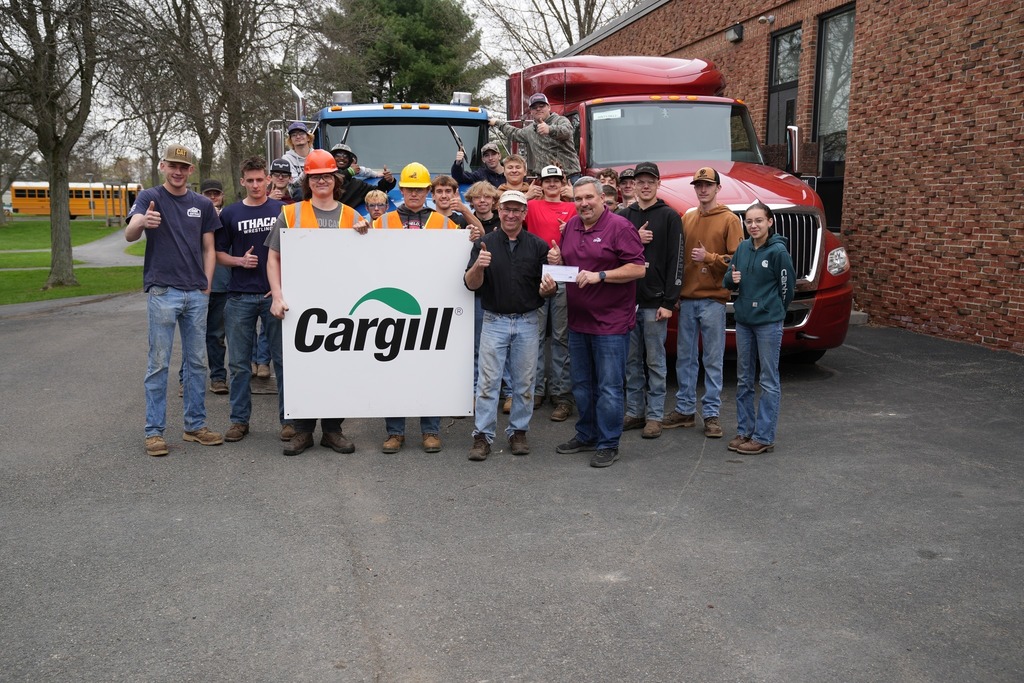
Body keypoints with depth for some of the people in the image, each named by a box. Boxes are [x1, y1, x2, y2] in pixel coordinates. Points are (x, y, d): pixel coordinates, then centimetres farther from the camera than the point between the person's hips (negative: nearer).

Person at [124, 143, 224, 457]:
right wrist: (142, 222, -41)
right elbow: (130, 234, -18)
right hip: (162, 292, -4)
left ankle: (195, 425, 20)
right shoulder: (149, 197, -2)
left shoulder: (202, 204, 10)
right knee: (159, 363, 0)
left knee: (197, 361, 10)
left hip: (197, 294, 4)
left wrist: (207, 286, 2)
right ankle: (154, 430, 7)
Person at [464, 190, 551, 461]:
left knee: (524, 382, 8)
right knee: (488, 381, 1)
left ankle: (518, 432, 21)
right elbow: (471, 284, -6)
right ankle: (483, 436, 8)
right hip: (494, 321, -1)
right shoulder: (485, 244, 0)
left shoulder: (538, 246, 3)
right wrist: (478, 266, -26)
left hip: (528, 321, 1)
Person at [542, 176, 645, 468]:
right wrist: (556, 261, 0)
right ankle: (586, 435, 32)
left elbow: (638, 269, -15)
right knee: (581, 385, 17)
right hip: (578, 320, 7)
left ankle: (608, 444, 9)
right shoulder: (571, 226, 11)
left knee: (609, 387, -1)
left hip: (611, 322, -7)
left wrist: (599, 275, -22)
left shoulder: (620, 227, -11)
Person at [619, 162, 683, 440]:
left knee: (655, 361, 3)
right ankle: (635, 412, 19)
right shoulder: (624, 216, 11)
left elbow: (675, 261, -6)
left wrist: (669, 302, -12)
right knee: (631, 360, 10)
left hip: (654, 302, -4)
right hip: (627, 299, 4)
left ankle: (654, 415, 10)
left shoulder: (669, 217, -1)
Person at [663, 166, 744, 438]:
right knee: (684, 357, 9)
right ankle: (685, 409, 19)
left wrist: (709, 258, -15)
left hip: (713, 299, -4)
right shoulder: (687, 218, 12)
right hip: (686, 298, 4)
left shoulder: (729, 220, -1)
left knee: (713, 360, 2)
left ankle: (711, 414, 9)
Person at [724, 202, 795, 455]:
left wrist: (773, 311, 7)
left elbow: (787, 287, -4)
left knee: (769, 381, 1)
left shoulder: (778, 250, -11)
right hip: (743, 320, 6)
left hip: (768, 323, -6)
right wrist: (732, 278, -10)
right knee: (743, 380, 13)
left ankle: (764, 437, 5)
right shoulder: (742, 248, 5)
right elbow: (728, 280, 13)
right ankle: (744, 431, 23)